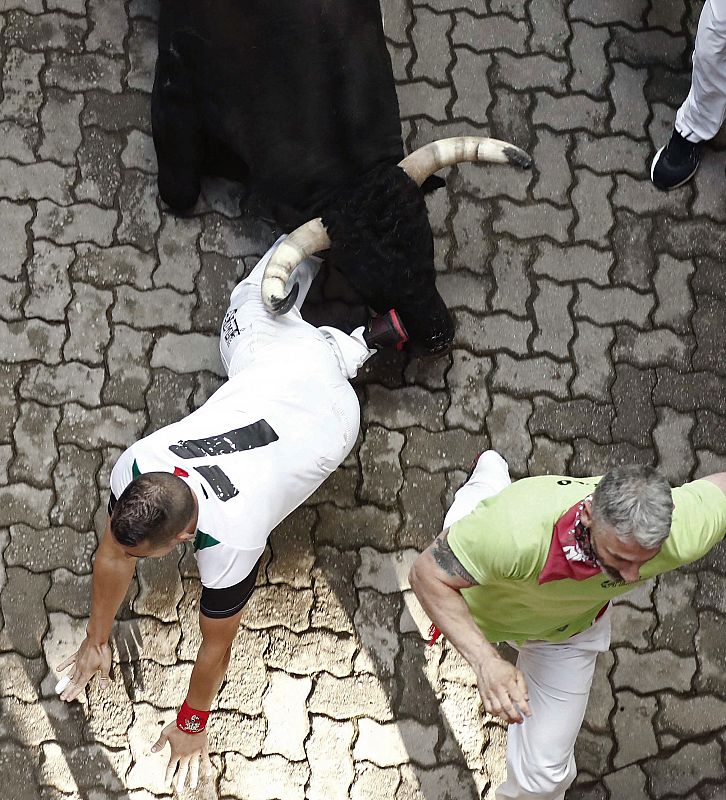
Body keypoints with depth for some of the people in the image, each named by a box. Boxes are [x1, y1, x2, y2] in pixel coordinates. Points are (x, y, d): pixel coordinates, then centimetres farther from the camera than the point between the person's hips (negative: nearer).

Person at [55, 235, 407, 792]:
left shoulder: (229, 544, -44)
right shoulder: (134, 467, -32)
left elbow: (216, 646, -26)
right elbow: (112, 558, -13)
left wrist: (191, 726, -11)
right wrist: (96, 642, -1)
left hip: (330, 411, -3)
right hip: (273, 368, 3)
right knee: (252, 307, 36)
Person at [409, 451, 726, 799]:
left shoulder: (681, 535, -41)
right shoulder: (517, 530, -52)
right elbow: (427, 573, -39)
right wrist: (486, 662, -51)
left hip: (570, 631, 2)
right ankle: (490, 478, 61)